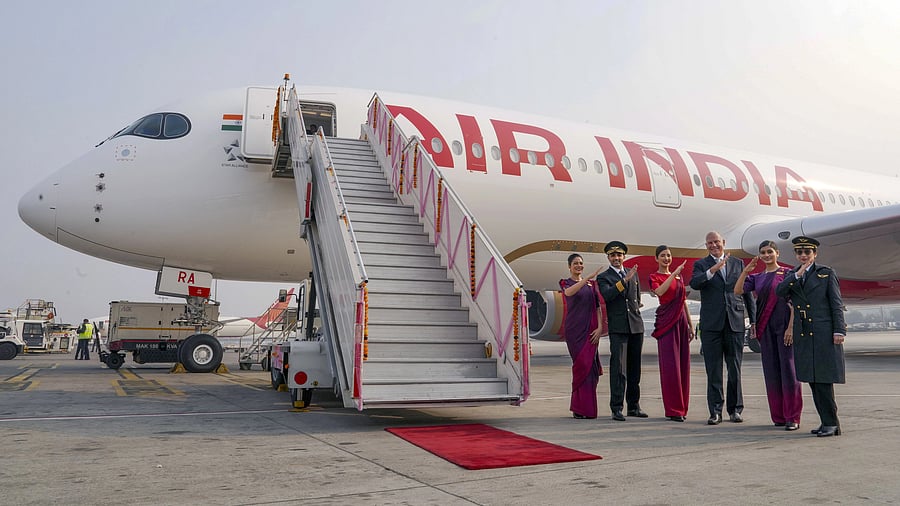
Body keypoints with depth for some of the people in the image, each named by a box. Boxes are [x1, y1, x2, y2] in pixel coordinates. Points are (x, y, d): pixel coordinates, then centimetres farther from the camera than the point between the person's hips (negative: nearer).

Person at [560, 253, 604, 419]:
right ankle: (580, 407, 2)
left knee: (589, 366, -1)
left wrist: (599, 327, -2)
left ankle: (587, 407, 12)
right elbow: (569, 292, -22)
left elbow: (598, 307, 10)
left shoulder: (592, 284, 14)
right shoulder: (565, 283, 3)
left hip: (590, 330, 3)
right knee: (581, 364, -7)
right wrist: (587, 278, -30)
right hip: (574, 329, -3)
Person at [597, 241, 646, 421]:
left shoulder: (633, 273, 15)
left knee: (635, 369, 11)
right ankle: (616, 409, -7)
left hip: (636, 326, 5)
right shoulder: (603, 277, 1)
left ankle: (634, 406, 20)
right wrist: (624, 280, -23)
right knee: (618, 369, -10)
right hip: (618, 328, -5)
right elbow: (607, 295, -18)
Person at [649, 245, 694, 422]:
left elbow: (684, 301, 19)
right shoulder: (654, 277, 0)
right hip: (666, 321, -6)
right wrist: (674, 273, -24)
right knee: (670, 365, -6)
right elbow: (660, 291, -23)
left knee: (683, 365, 7)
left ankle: (682, 407, 16)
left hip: (681, 321, 6)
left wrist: (690, 325, 16)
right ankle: (673, 410, 0)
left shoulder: (679, 276, 17)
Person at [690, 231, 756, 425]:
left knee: (735, 369, 6)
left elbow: (747, 292, 13)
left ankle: (735, 409, 17)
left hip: (735, 322, 2)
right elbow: (694, 283, -14)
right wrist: (713, 270, -26)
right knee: (713, 370, 2)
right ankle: (715, 411, 8)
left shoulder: (738, 263, 13)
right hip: (711, 324, -1)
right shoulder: (701, 264, 6)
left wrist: (753, 319, 9)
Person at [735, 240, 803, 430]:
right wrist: (746, 271, -9)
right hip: (765, 328, 5)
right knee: (771, 371, 7)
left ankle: (793, 417, 3)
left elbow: (794, 303, -5)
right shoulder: (757, 277, 14)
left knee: (788, 369, -4)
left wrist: (791, 327, -13)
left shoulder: (787, 273, 0)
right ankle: (778, 416, 15)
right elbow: (738, 291, 0)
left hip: (784, 325, -5)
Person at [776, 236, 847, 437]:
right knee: (812, 380, 6)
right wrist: (798, 274, -12)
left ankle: (831, 423, 2)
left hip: (824, 334, -4)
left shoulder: (826, 273, 4)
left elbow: (836, 304, 0)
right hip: (803, 336, 4)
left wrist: (839, 331, -8)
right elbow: (779, 292, -4)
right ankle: (827, 422, 15)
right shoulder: (792, 276, 14)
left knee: (823, 379, -7)